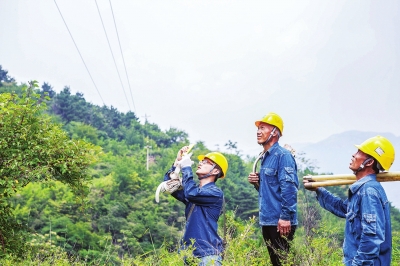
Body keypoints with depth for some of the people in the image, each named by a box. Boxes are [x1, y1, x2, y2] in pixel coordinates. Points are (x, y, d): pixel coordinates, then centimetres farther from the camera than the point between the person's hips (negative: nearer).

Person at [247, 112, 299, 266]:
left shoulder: (282, 155, -12)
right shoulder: (264, 157, 17)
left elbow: (289, 188, -21)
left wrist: (285, 217, -25)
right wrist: (257, 182, 4)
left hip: (280, 223, -9)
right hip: (267, 220, 9)